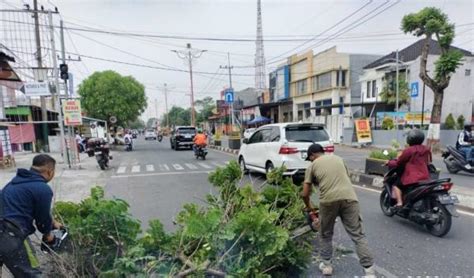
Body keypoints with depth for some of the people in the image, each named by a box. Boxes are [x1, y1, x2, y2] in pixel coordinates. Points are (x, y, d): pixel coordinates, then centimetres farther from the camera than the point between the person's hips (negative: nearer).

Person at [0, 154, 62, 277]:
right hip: (10, 236, -9)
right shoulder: (43, 189, -14)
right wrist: (48, 235, 18)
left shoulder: (19, 179, 13)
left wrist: (53, 222, 34)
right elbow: (43, 216, -2)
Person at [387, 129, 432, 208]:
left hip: (412, 179, -7)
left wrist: (390, 163, 14)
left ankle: (399, 203, -9)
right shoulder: (426, 150, 8)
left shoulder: (408, 150, -12)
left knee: (396, 185, 5)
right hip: (425, 178, 7)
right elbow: (429, 162, 21)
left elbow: (398, 163, -5)